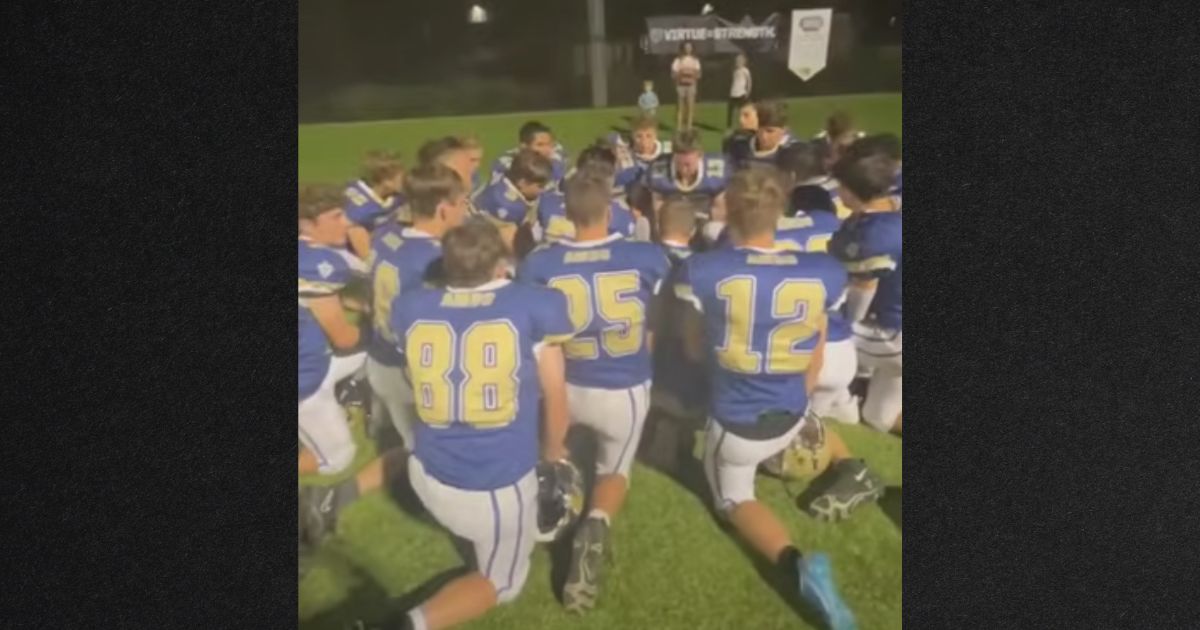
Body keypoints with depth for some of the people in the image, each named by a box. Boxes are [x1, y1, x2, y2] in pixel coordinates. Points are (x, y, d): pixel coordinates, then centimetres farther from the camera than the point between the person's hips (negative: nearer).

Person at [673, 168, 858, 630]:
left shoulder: (701, 271, -19)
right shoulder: (825, 273, -12)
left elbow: (694, 350, -2)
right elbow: (815, 358, 2)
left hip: (734, 421, -5)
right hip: (791, 419, 6)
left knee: (735, 497, 19)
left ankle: (795, 562, -5)